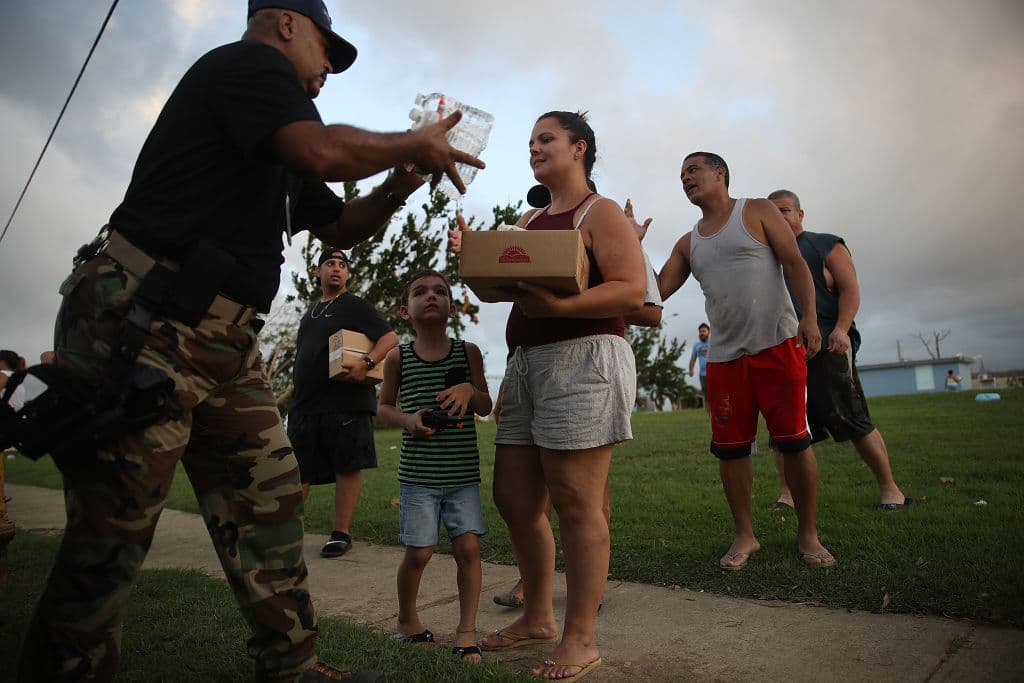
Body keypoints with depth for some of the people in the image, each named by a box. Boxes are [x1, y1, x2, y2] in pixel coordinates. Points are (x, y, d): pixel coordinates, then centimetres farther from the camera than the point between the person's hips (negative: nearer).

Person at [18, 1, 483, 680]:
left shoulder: (275, 152, 25)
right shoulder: (250, 61, -2)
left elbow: (342, 226, 31)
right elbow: (323, 150, -22)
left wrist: (400, 181, 14)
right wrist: (414, 142, -6)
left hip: (224, 343, 10)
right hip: (142, 323, -10)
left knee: (269, 502, 7)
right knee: (112, 529, -4)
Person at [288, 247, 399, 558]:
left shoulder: (356, 306, 2)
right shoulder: (311, 312, 23)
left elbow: (390, 338, -8)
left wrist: (366, 363, -24)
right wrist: (294, 394, 19)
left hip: (345, 401, -6)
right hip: (305, 402, 7)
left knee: (347, 468, -3)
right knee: (297, 470, 8)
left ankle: (340, 533, 5)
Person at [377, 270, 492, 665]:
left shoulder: (468, 352, 1)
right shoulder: (399, 357, 0)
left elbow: (485, 407, 5)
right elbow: (385, 406, 10)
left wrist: (469, 389, -17)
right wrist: (408, 420, -11)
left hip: (463, 472, 1)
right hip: (418, 474, -1)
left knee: (468, 547, -2)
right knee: (418, 552, 4)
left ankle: (467, 629, 16)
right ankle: (407, 619, 31)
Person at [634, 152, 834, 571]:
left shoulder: (757, 211, 6)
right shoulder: (688, 244, 17)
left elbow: (795, 264, -3)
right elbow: (658, 291, 10)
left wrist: (809, 316, -16)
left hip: (778, 344, -4)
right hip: (724, 356, 4)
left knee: (794, 441, -1)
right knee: (729, 447, 3)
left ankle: (808, 535, 13)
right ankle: (745, 536, 16)